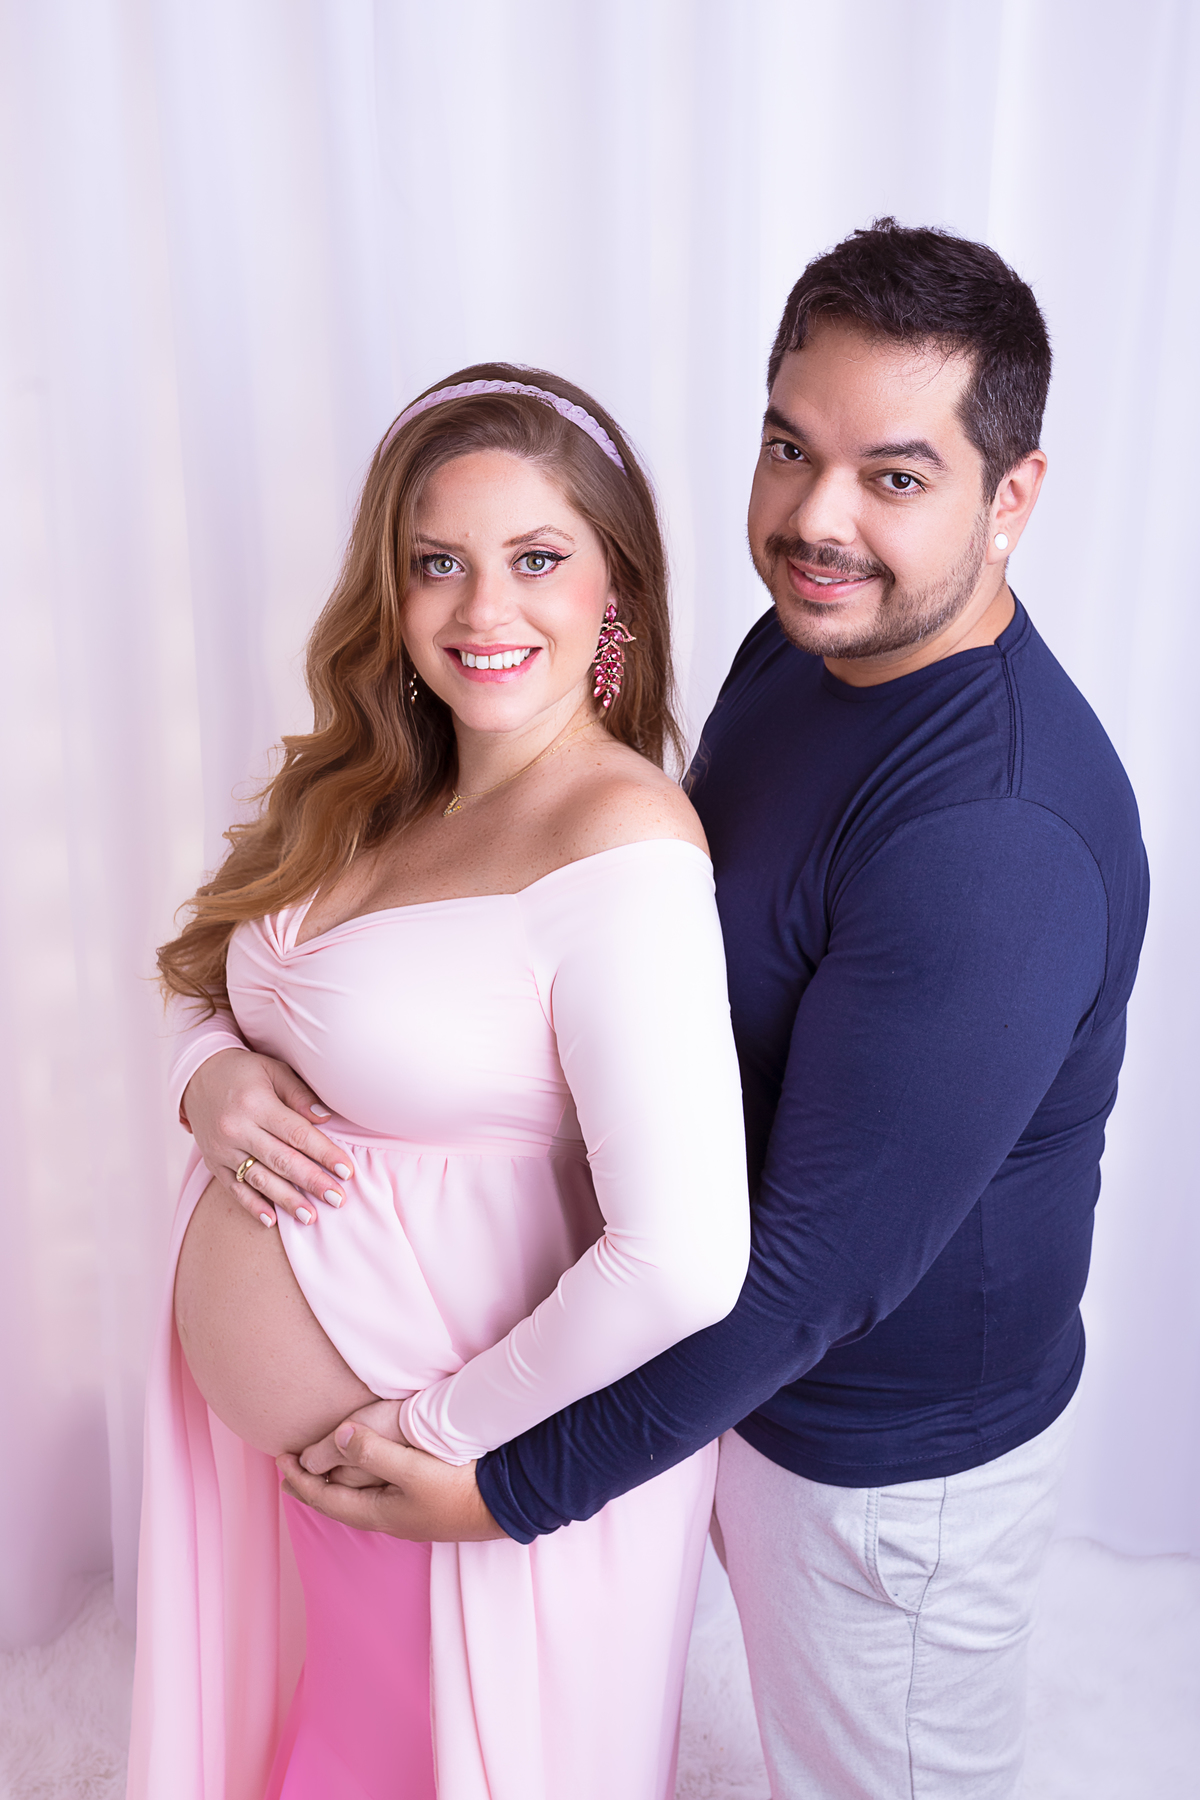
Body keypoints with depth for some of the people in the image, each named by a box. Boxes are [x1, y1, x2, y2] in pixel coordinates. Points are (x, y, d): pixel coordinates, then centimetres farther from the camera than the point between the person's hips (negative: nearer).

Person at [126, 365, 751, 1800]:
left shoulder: (619, 845, -26)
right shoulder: (371, 795, -1)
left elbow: (682, 1260, -33)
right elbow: (217, 988, 11)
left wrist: (449, 1433, -19)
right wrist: (212, 1076, -12)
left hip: (480, 1470, -6)